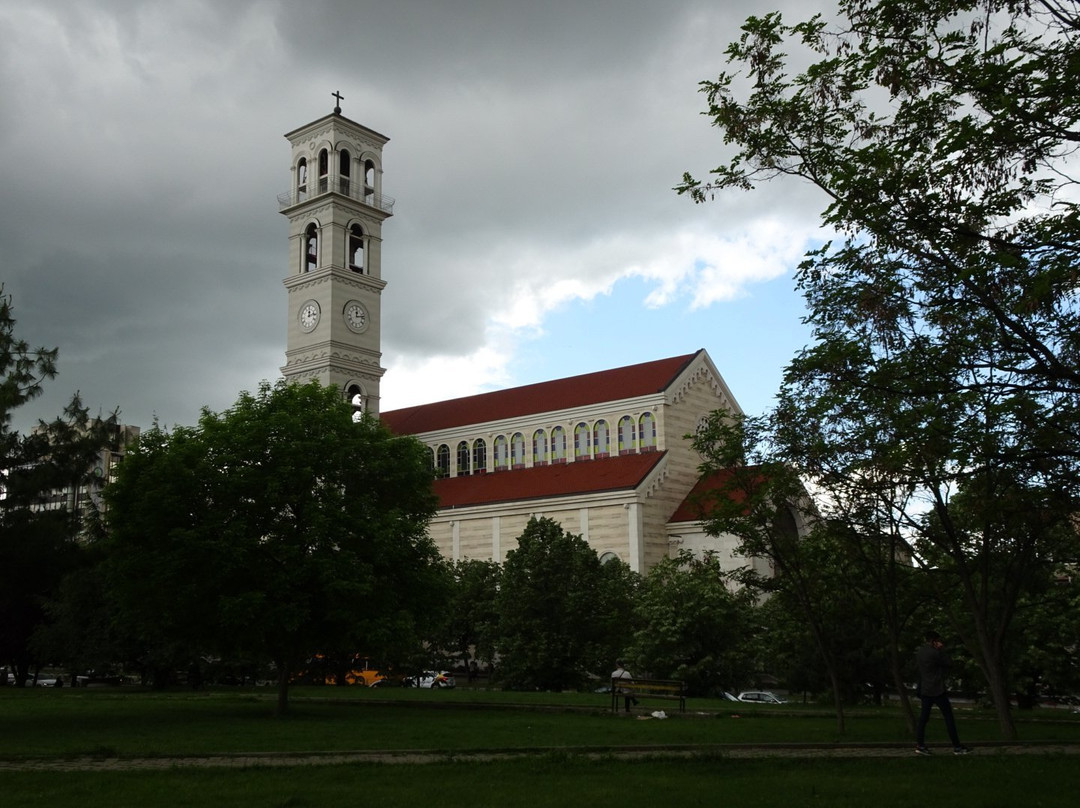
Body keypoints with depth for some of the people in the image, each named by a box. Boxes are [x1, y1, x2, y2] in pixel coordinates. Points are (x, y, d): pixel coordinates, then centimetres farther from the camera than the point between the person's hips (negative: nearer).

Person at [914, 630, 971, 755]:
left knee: (923, 717, 5)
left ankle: (920, 745, -1)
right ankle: (957, 747, 6)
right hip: (938, 690, -7)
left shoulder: (919, 652, 7)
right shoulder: (935, 653, -16)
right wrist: (942, 650, 3)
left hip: (925, 690, 7)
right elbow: (947, 663, -5)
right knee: (949, 717, 2)